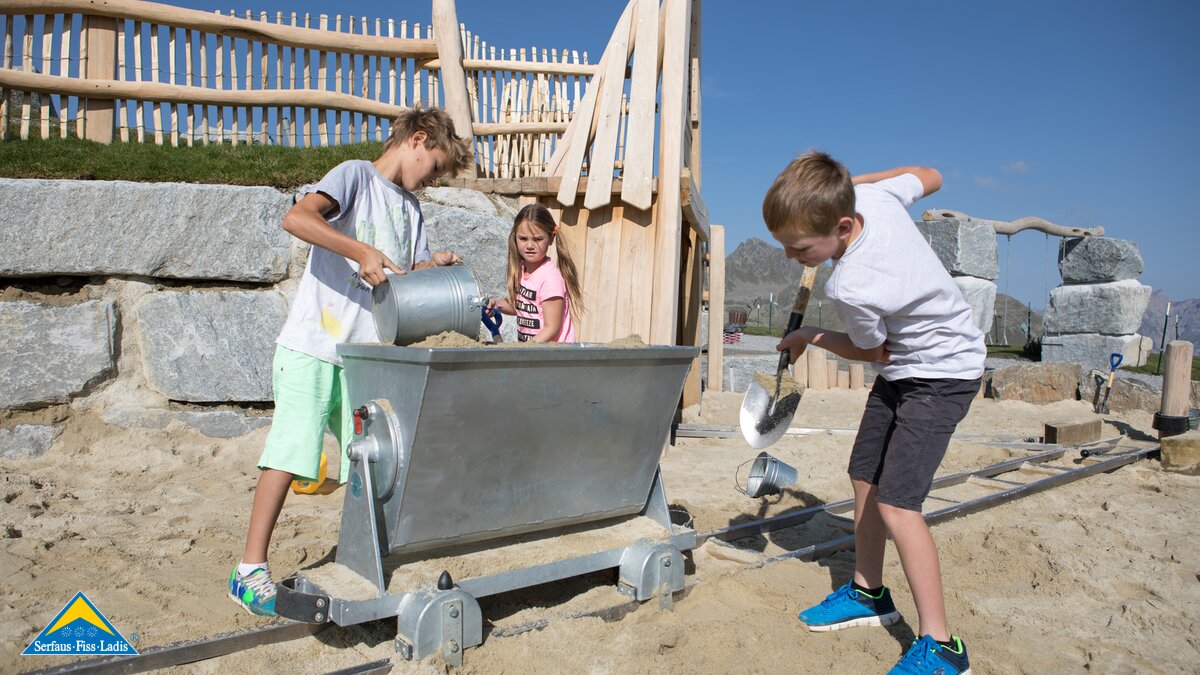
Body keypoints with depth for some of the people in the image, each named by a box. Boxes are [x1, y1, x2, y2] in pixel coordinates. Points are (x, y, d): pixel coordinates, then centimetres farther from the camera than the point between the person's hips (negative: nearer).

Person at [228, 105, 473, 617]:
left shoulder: (411, 209, 20)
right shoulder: (356, 175, -2)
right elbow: (297, 218, -20)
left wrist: (433, 266, -2)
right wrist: (363, 252, -26)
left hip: (369, 353, 7)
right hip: (313, 346, -7)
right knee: (290, 455, -6)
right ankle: (250, 570, 4)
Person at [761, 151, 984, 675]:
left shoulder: (851, 289, -35)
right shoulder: (876, 196, -15)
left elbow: (871, 352, -13)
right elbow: (929, 176, 7)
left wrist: (811, 338, 3)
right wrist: (848, 181, 9)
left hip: (940, 375, -10)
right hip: (905, 367, 10)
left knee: (896, 504, -15)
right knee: (864, 476, 13)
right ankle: (868, 593, 29)